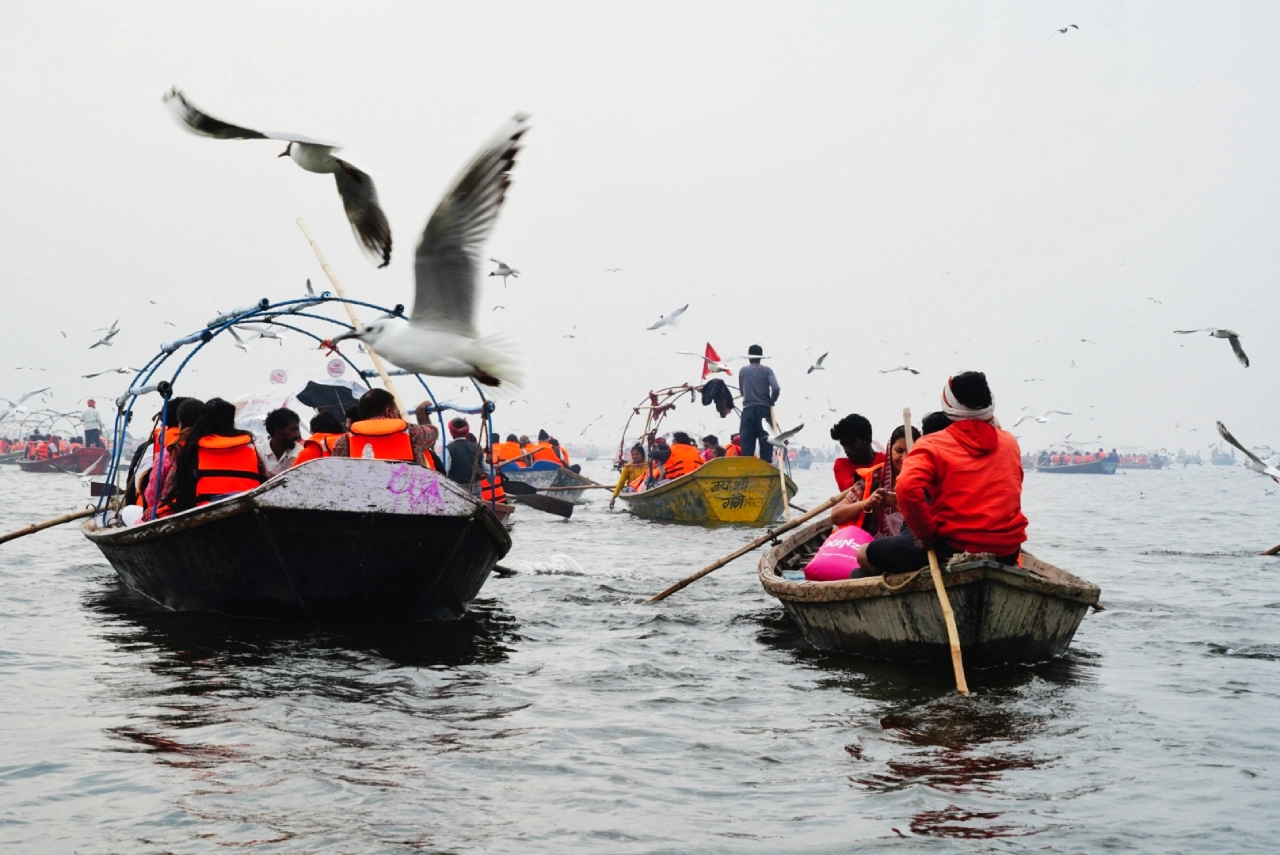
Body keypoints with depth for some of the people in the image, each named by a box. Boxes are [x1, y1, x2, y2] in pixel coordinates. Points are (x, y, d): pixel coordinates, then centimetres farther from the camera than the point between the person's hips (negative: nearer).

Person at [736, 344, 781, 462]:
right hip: (764, 409, -1)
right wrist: (771, 402, 5)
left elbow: (742, 391, 11)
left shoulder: (743, 371, 9)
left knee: (747, 445, 0)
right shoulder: (767, 370, 2)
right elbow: (776, 388, -10)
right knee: (765, 443, 0)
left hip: (748, 410, 1)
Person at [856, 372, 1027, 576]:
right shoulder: (1010, 442, 10)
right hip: (1008, 549, 6)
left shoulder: (933, 445, -6)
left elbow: (907, 487, -24)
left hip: (956, 549, -6)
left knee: (865, 554, 9)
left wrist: (926, 534, -10)